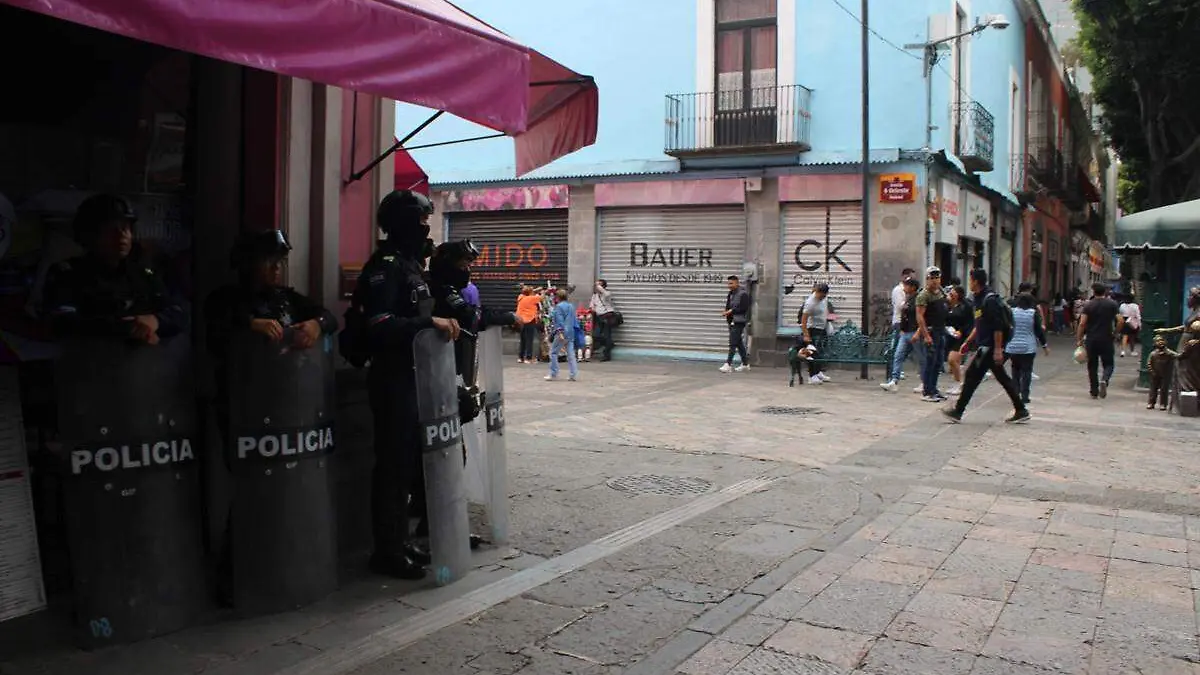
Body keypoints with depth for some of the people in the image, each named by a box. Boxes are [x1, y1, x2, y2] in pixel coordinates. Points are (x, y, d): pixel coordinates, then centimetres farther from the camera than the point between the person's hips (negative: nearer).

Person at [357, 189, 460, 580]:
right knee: (393, 463, -3)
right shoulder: (386, 265, -14)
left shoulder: (410, 263, 16)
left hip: (412, 377, 10)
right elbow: (379, 324, -26)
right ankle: (387, 551, 6)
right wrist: (430, 322, -28)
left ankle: (401, 541, 26)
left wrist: (440, 324, 7)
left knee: (409, 461, 15)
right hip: (393, 379, -10)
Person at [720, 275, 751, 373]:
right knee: (739, 343, 13)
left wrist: (731, 311, -17)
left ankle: (728, 364, -15)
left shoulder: (743, 294, -10)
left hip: (739, 322, -9)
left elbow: (743, 308, -17)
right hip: (731, 321, 9)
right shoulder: (730, 294, 16)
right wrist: (726, 312, 5)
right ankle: (745, 364, 22)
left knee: (733, 343, -12)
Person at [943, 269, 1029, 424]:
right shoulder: (979, 299, 16)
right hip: (984, 346, 10)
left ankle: (957, 412, -2)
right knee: (1002, 378, 12)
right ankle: (1021, 411, 17)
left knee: (972, 375, -6)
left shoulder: (990, 300, -15)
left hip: (989, 347, -10)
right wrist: (967, 342, 22)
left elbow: (998, 327, -20)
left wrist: (998, 349, -23)